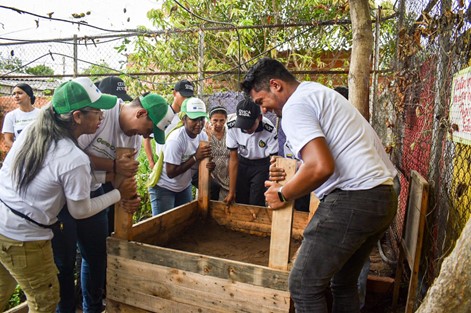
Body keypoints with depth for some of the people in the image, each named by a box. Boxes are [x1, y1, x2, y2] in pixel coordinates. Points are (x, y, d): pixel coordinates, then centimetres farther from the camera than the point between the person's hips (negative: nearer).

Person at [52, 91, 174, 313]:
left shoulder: (135, 135, -1)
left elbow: (124, 173, 6)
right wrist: (113, 166, -28)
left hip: (92, 193, 7)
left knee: (97, 253, 15)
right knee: (64, 259, 4)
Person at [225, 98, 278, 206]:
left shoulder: (269, 131, -31)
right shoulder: (232, 126, -25)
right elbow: (233, 159, -14)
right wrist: (231, 192, -11)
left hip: (262, 165, -2)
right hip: (242, 163, 2)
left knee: (256, 205, -8)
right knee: (240, 202, 5)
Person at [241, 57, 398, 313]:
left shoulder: (295, 106, -10)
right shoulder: (319, 92, 21)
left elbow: (321, 167, -23)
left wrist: (282, 195, -7)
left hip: (352, 200, -11)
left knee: (304, 286, -1)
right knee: (344, 283, 21)